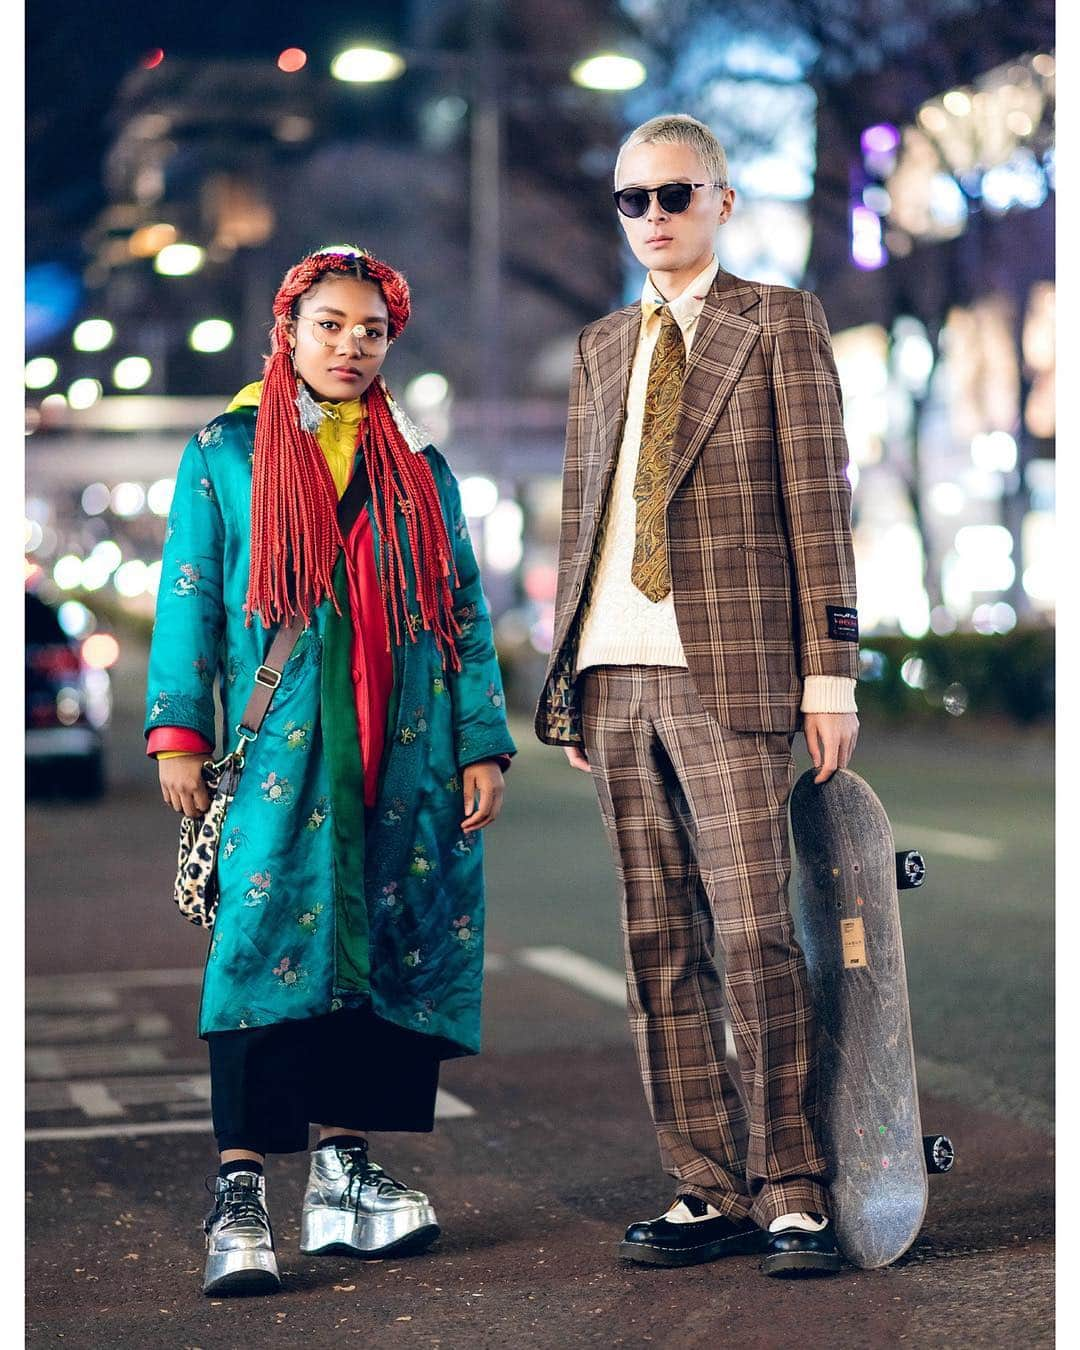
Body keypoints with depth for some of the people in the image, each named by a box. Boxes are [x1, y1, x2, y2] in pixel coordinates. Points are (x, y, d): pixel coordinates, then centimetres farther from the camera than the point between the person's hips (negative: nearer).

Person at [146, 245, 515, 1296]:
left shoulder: (419, 469, 17)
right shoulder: (226, 453, 10)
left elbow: (466, 616, 14)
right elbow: (190, 597, 4)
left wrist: (482, 744, 5)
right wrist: (178, 732, -7)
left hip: (405, 757, 4)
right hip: (280, 749, -3)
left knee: (385, 949, 1)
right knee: (270, 941, -11)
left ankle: (342, 1170, 11)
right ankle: (240, 1197, -11)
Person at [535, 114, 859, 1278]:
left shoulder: (779, 321, 6)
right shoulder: (600, 349, 21)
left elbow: (818, 501, 0)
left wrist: (828, 670, -7)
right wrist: (565, 678, 13)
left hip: (724, 667, -5)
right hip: (614, 673, 5)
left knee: (752, 931, -10)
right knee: (659, 945, 4)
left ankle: (790, 1193, -2)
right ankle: (708, 1189, 9)